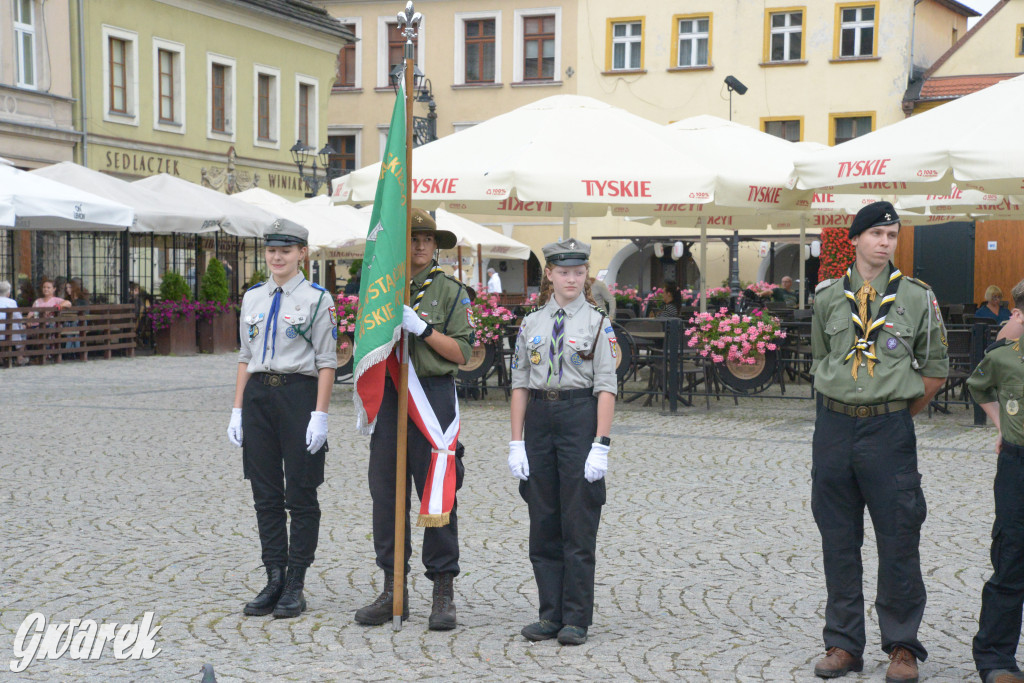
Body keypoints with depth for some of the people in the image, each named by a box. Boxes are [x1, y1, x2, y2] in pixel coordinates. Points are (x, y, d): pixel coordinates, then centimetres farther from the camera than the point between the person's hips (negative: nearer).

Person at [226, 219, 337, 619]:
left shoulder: (317, 298, -3)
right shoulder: (253, 298, 12)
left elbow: (326, 362, -5)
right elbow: (246, 357, 15)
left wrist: (319, 415, -12)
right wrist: (237, 410, 9)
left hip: (298, 393, -5)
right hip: (258, 395, 5)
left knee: (301, 496, 2)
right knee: (266, 495, 8)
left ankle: (295, 587, 10)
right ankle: (274, 581, 17)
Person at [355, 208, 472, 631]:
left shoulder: (451, 291, 3)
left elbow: (462, 353, -3)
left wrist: (422, 328, -14)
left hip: (433, 392, -4)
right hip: (387, 394, 4)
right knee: (385, 492, 5)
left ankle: (444, 595, 5)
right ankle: (393, 590, 14)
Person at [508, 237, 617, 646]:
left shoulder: (597, 322, 0)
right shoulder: (531, 324, 9)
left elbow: (606, 387, -5)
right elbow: (520, 384, 9)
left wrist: (601, 444, -13)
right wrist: (516, 442, 2)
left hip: (580, 416, -4)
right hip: (539, 417, 4)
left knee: (579, 522, -1)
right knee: (543, 523, 7)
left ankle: (576, 619, 7)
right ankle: (550, 615, 16)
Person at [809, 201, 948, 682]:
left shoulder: (917, 298, 0)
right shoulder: (828, 296, 6)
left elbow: (935, 370, 6)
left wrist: (899, 413, 7)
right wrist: (841, 405, 12)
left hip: (889, 430, -2)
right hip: (833, 426, 3)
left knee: (899, 541, 0)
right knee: (838, 539, 8)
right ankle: (843, 643, 18)